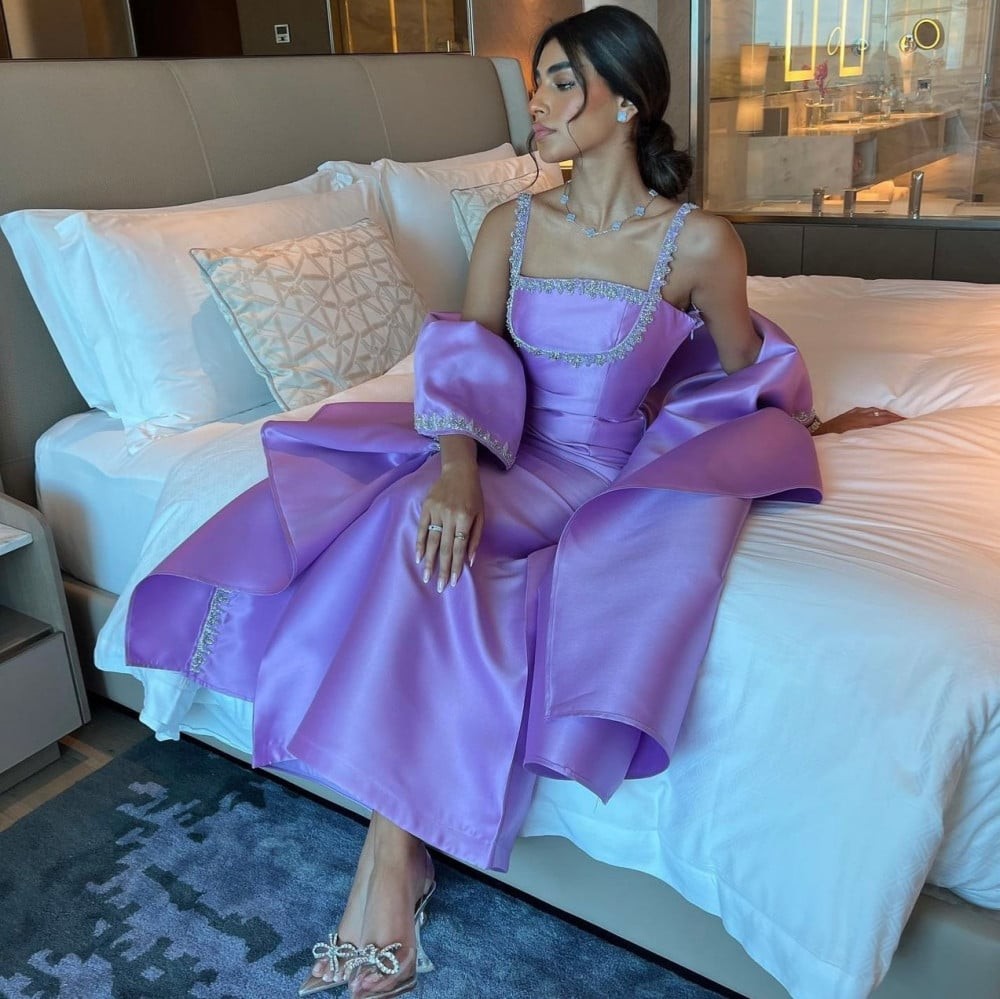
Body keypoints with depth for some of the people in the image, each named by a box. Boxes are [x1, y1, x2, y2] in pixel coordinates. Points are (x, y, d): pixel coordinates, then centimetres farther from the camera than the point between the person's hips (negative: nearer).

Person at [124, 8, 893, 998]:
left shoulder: (700, 242, -6)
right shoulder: (511, 225, 4)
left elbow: (745, 377, 9)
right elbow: (465, 360, -8)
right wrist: (457, 464, -23)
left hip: (612, 477, -4)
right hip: (509, 456, 4)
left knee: (416, 535, -29)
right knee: (415, 513, -28)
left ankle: (391, 856, -18)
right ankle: (395, 855, -19)